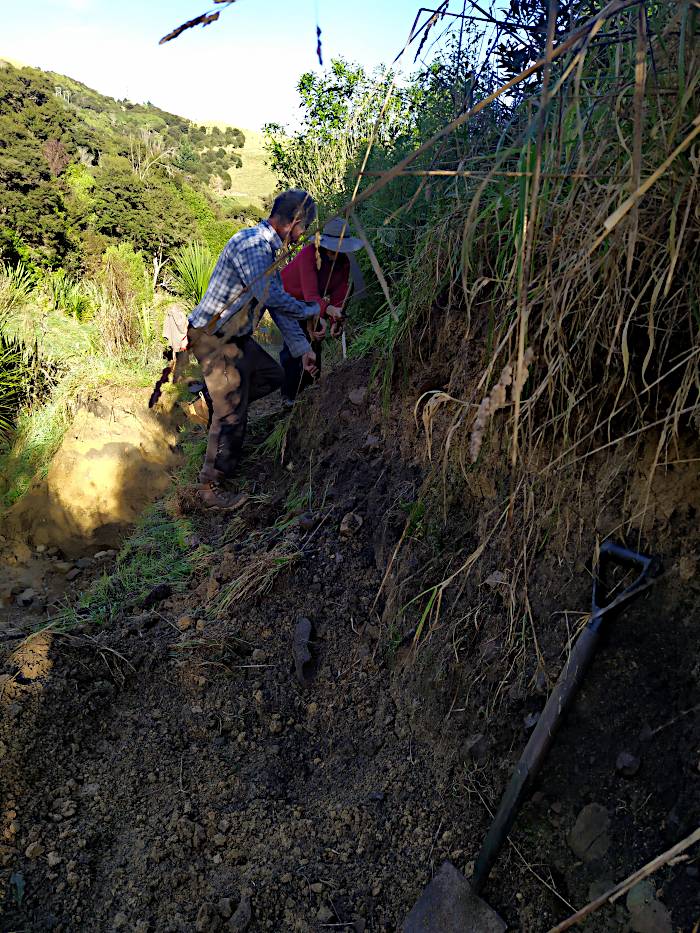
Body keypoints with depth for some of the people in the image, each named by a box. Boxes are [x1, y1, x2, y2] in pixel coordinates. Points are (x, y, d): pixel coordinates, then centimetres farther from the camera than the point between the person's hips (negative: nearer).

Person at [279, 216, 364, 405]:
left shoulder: (344, 262, -17)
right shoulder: (309, 253, -36)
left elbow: (338, 295, -21)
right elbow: (310, 293, -47)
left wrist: (335, 322, -38)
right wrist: (327, 310, -66)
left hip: (312, 302, 6)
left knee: (314, 339, 3)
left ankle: (306, 388, 22)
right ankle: (288, 395, -4)